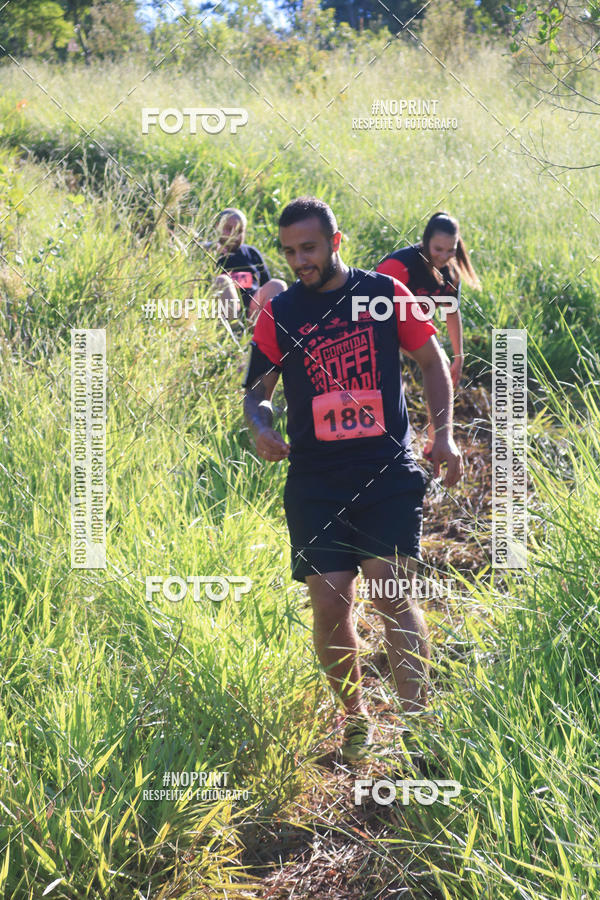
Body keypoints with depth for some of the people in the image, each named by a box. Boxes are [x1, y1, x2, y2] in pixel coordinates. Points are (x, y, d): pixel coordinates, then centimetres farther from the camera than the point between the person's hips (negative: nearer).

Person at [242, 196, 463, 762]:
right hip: (314, 479, 1)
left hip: (388, 471, -1)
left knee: (392, 593, -14)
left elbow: (432, 362, 14)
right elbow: (255, 391, 14)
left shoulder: (385, 293, 5)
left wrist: (444, 434, 4)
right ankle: (355, 720, 17)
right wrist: (261, 427, -9)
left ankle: (416, 720, -6)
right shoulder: (279, 313, 7)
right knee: (329, 605, -3)